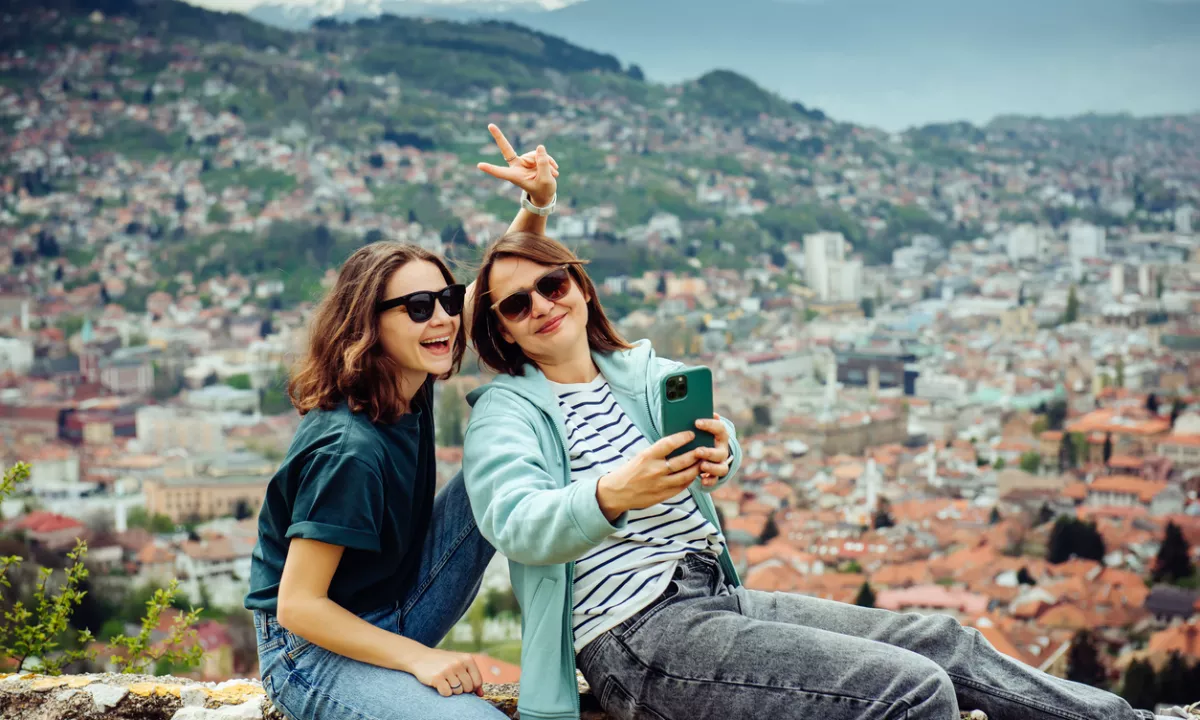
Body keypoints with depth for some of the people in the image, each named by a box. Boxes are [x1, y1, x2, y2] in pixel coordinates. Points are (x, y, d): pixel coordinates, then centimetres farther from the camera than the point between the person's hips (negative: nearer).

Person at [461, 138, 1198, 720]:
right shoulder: (505, 411, -2)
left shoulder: (641, 369, 16)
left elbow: (725, 452, 4)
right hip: (638, 632, -7)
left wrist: (716, 452, -23)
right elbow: (516, 524, -21)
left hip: (718, 596, 7)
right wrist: (609, 496, -42)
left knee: (944, 642, 5)